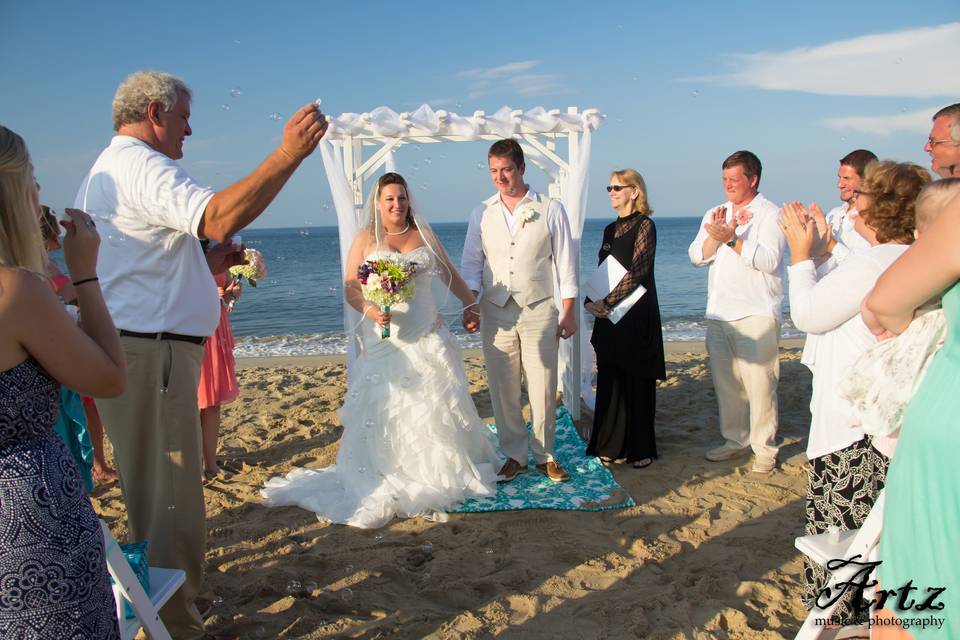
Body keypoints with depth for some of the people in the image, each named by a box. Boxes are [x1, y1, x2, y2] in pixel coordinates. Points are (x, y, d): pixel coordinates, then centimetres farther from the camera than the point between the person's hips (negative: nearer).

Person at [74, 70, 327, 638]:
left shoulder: (106, 170, 22)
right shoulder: (141, 166, -14)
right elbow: (219, 218, -32)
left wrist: (207, 262, 16)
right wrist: (288, 154, -31)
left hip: (133, 350, 11)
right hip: (151, 353, -11)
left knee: (154, 492, 23)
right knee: (170, 499, -2)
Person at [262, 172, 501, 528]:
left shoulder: (423, 234, 10)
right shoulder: (366, 239, 3)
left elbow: (449, 275, 18)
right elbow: (350, 288, -2)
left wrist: (471, 303, 15)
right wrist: (369, 310, -19)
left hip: (427, 336, 3)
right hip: (384, 338, -2)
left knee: (436, 404, 5)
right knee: (384, 408, -3)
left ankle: (441, 472, 20)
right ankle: (386, 482, 7)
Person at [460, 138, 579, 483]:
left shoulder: (550, 210, 1)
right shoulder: (482, 214, 7)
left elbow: (565, 264, 2)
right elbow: (471, 263, 8)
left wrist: (569, 313, -1)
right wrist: (470, 305, -5)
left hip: (539, 312, -2)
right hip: (495, 313, 2)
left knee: (543, 388, 3)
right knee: (503, 389, 6)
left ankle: (545, 455, 19)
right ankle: (514, 455, 20)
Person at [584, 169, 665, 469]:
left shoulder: (645, 226, -9)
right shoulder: (610, 230, 14)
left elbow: (636, 272, -17)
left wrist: (606, 301, -19)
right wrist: (590, 300, -4)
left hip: (637, 316, -7)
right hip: (609, 315, 7)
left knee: (637, 382, 1)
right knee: (609, 379, 10)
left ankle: (641, 449, 12)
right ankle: (612, 444, 21)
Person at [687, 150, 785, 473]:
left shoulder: (770, 214, -2)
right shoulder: (715, 214, 17)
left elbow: (769, 260, -15)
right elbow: (696, 256, 8)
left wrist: (731, 239, -19)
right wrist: (715, 237, -10)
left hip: (757, 315, -6)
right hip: (719, 314, 6)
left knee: (759, 383, -7)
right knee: (725, 382, 11)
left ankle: (764, 448, 4)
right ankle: (735, 440, 24)